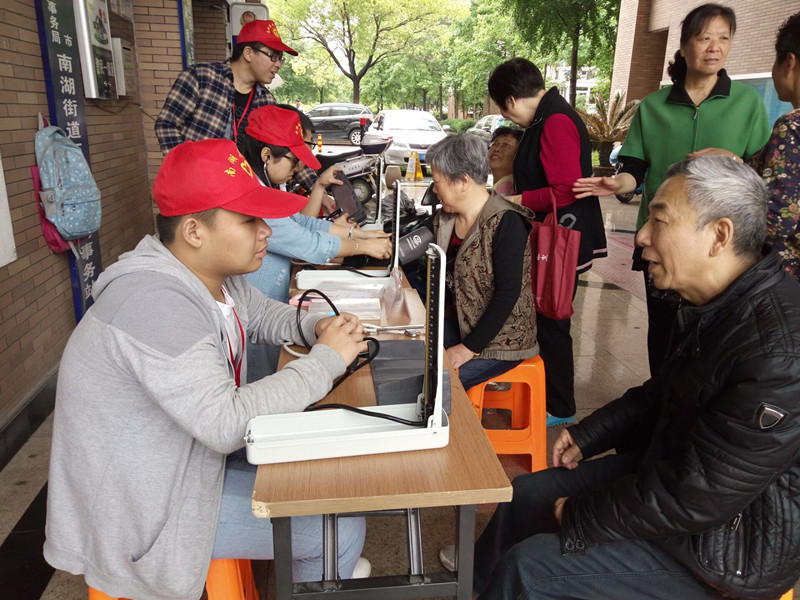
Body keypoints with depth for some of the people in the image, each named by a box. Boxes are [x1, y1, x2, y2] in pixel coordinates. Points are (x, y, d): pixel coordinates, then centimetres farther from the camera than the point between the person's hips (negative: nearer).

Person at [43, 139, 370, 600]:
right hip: (144, 505, -9)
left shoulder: (220, 274, -2)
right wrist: (327, 359, -26)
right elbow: (226, 424, -36)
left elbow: (265, 316, 17)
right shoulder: (154, 303, -32)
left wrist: (315, 327, -6)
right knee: (341, 527, -13)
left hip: (195, 454, 9)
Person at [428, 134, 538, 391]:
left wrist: (469, 348, -22)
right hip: (458, 321, 8)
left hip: (500, 339, -7)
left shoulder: (505, 223, -20)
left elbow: (508, 294, -22)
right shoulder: (445, 220, 4)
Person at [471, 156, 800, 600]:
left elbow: (696, 496, -29)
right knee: (526, 494, 10)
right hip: (669, 469, 8)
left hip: (730, 542, -8)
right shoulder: (713, 307, -2)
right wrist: (586, 435, 8)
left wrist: (577, 521, -18)